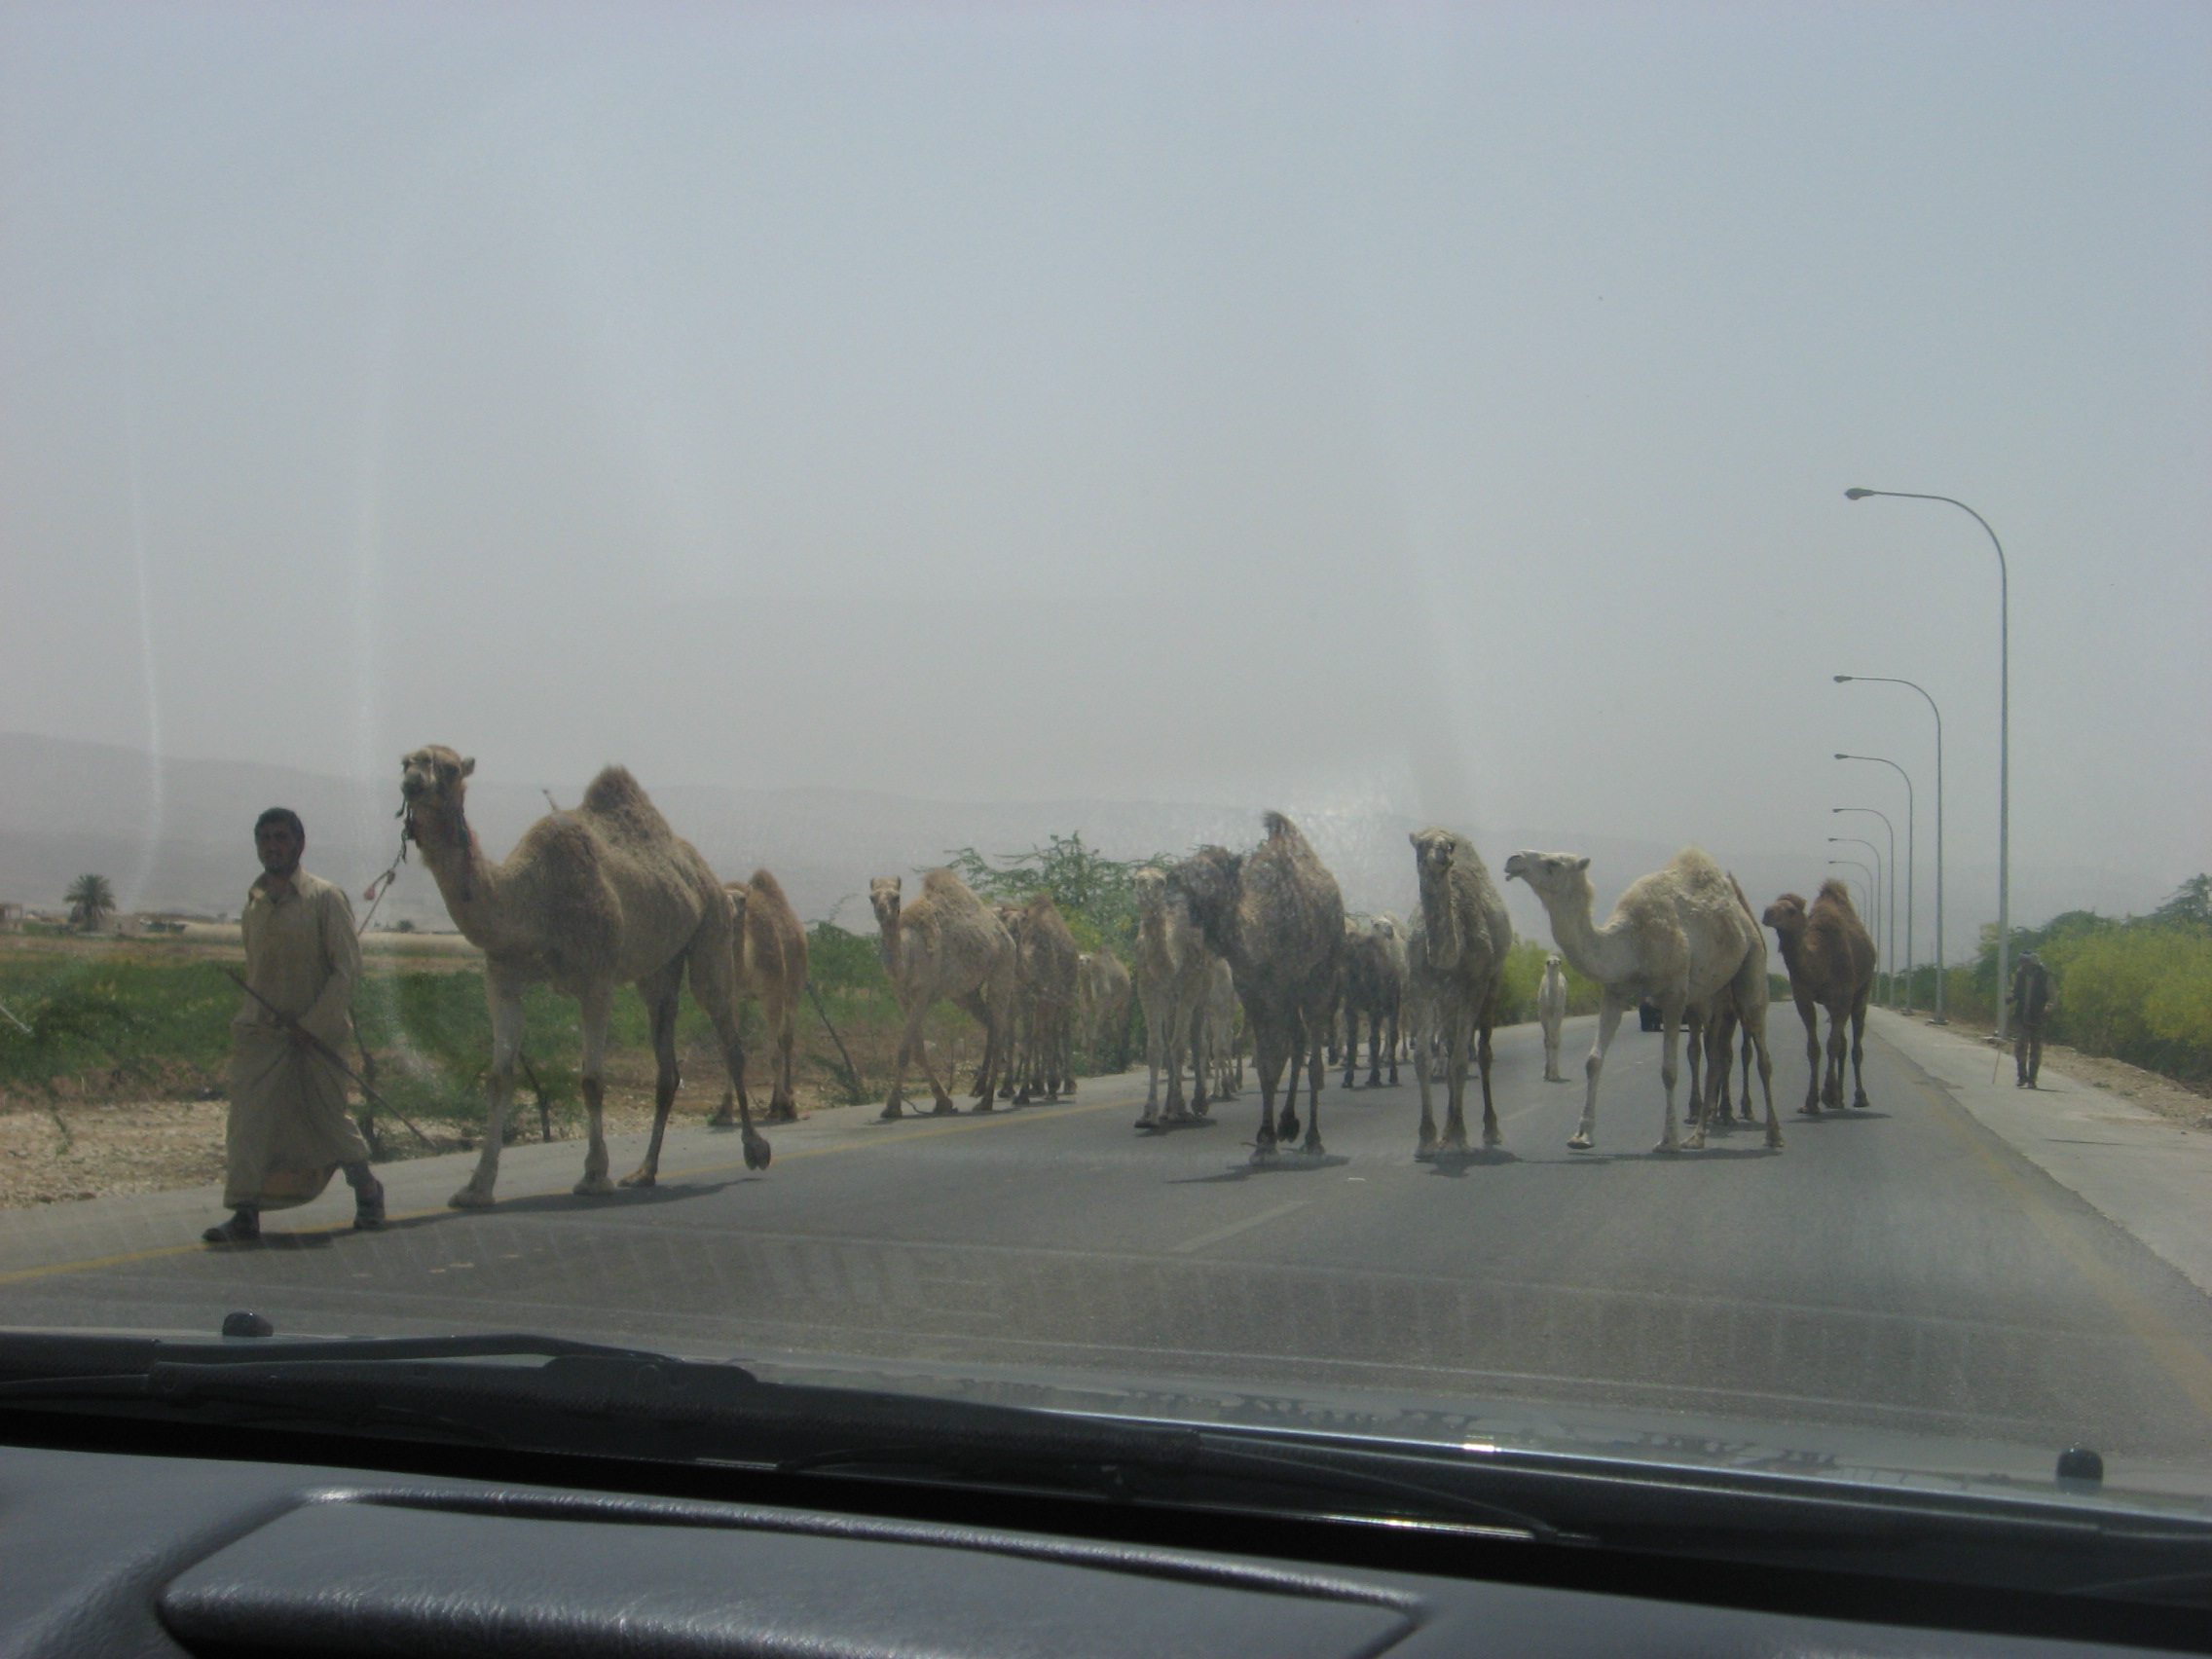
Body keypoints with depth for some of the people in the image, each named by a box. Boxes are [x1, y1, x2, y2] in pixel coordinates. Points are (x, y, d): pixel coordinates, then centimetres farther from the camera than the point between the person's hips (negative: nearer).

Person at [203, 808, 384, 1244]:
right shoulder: (254, 902, 9)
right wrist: (257, 1015, 8)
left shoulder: (325, 898, -8)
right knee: (249, 1115, -10)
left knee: (326, 1119, 6)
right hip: (261, 1029, 4)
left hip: (317, 1031, -4)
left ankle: (367, 1191, 30)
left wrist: (311, 1024, -15)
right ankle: (244, 1214, -11)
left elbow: (347, 967, -10)